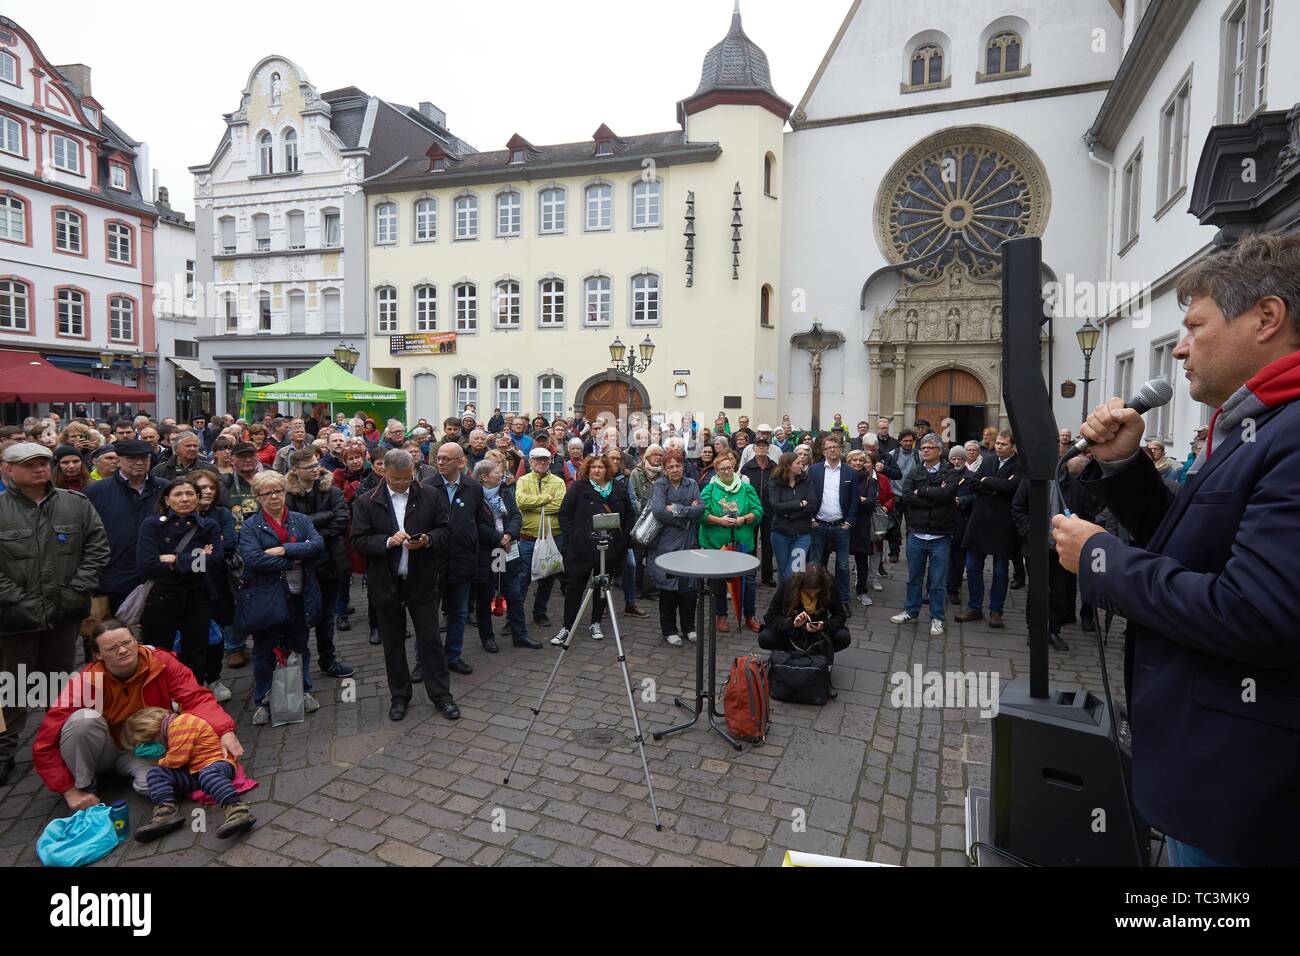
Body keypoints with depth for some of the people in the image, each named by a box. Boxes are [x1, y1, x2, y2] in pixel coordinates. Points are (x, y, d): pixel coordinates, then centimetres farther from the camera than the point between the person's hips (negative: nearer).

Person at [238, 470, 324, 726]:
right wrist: (293, 562, -16)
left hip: (299, 597, 3)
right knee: (264, 652, 9)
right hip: (266, 597, -3)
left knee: (299, 647, 16)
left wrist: (284, 549, -20)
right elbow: (252, 559, -21)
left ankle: (303, 692, 33)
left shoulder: (301, 520, 5)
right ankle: (263, 702, 24)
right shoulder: (251, 526, -5)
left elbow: (318, 545, -11)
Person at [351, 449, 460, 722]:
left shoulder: (432, 496, -1)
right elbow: (358, 541, -7)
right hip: (385, 584, 1)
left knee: (430, 640, 5)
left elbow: (445, 530, 1)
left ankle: (441, 695, 18)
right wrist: (388, 541, -22)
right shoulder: (366, 502, -3)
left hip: (422, 581, 0)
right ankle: (399, 697, 29)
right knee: (393, 644, 13)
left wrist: (427, 540, -19)